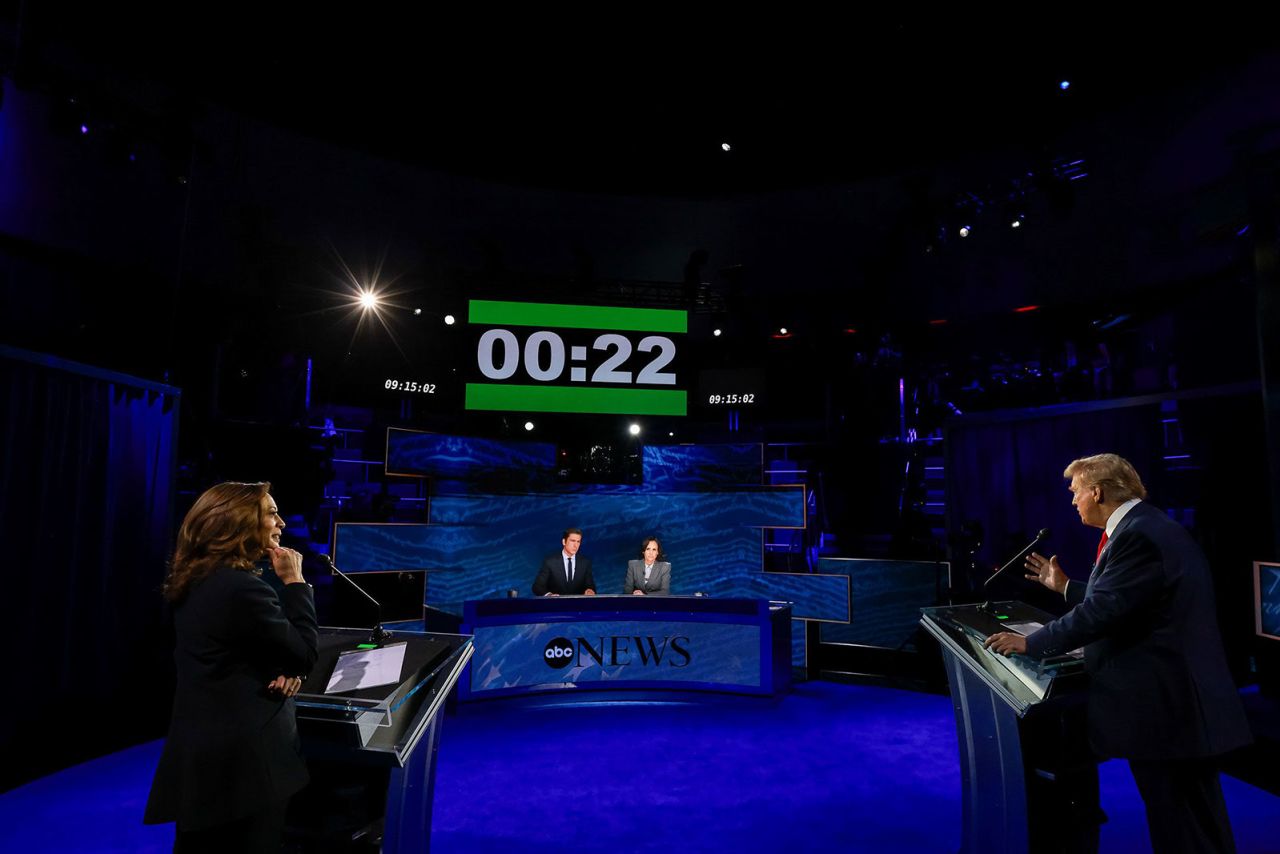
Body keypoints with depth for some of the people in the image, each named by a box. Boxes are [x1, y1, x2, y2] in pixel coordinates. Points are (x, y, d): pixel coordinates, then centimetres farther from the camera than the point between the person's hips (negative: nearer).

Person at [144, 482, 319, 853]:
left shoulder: (196, 582, 6)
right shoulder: (242, 587, -26)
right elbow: (305, 653, -17)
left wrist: (284, 670, -6)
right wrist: (294, 580, -13)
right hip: (240, 761, -9)